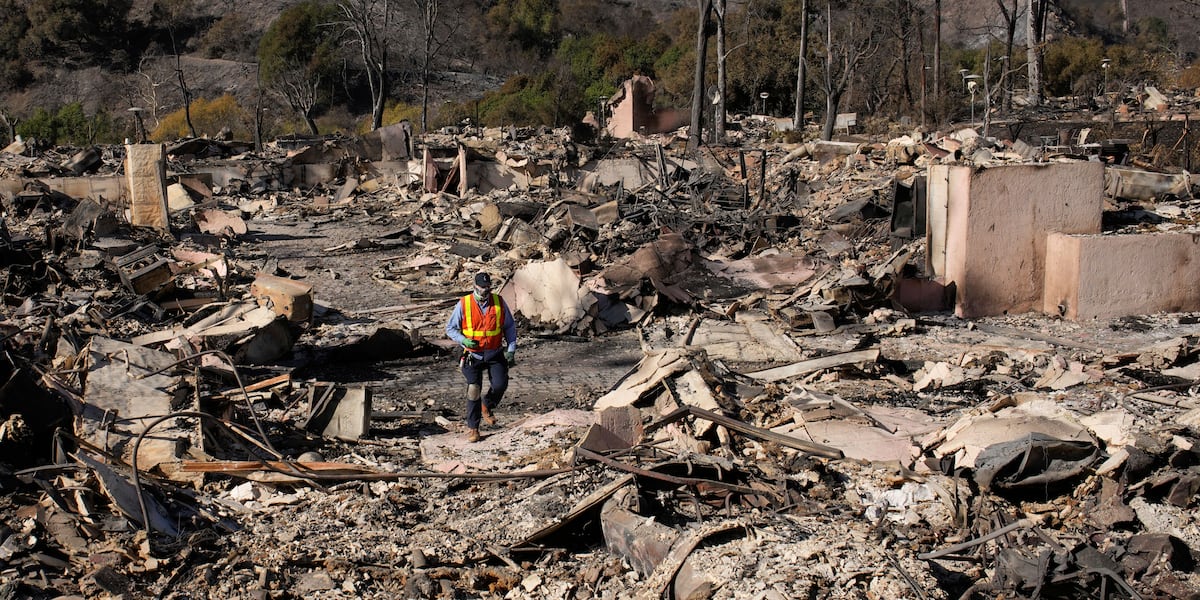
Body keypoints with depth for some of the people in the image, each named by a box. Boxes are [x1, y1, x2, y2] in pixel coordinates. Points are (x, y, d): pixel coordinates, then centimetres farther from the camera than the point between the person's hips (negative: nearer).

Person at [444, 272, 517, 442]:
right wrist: (463, 340, -17)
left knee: (500, 385, -13)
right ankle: (472, 428, 7)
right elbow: (450, 328, 1)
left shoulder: (499, 302, -1)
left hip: (495, 354, 2)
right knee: (473, 390, -8)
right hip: (473, 355, -2)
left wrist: (511, 349, 2)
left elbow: (510, 326, 10)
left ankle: (487, 406, 20)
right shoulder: (463, 305, -6)